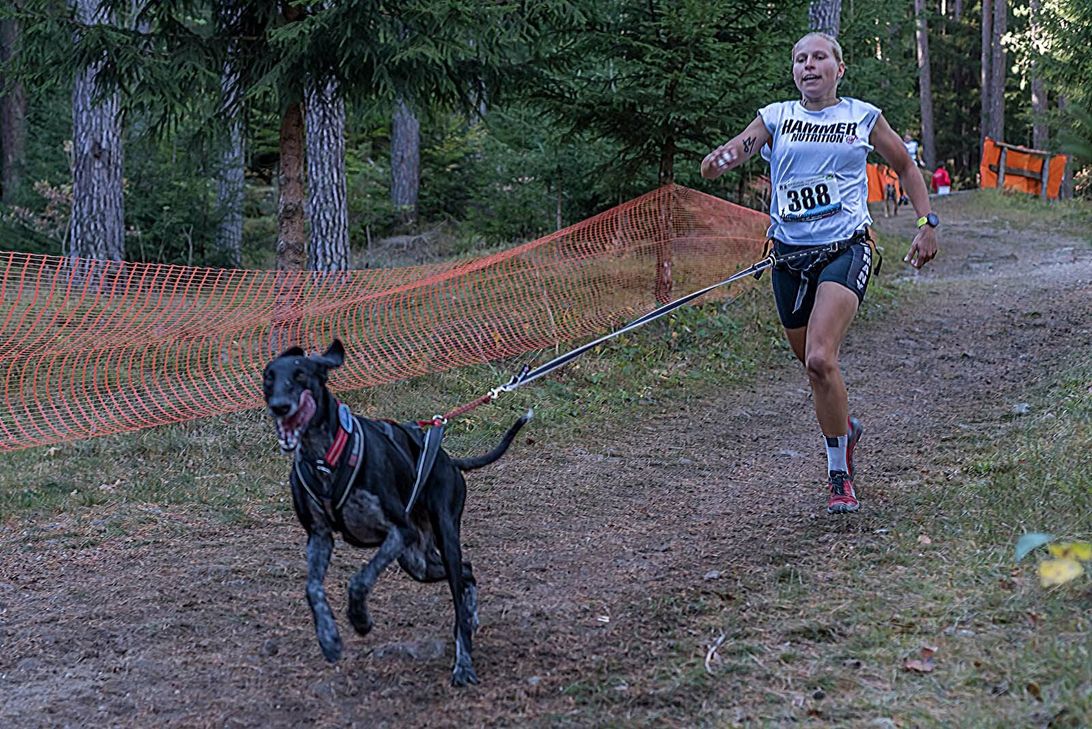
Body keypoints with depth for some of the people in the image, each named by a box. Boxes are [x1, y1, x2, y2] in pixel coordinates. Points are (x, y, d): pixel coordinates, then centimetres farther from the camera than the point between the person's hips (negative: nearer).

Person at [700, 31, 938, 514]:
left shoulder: (863, 117, 6)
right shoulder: (775, 117, 7)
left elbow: (905, 167, 20)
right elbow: (730, 154, -9)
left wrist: (927, 224, 12)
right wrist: (720, 160, -33)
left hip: (845, 249, -3)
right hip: (790, 255, 3)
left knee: (820, 360, -21)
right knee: (810, 365, 13)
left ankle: (839, 476, -8)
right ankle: (844, 428, 45)